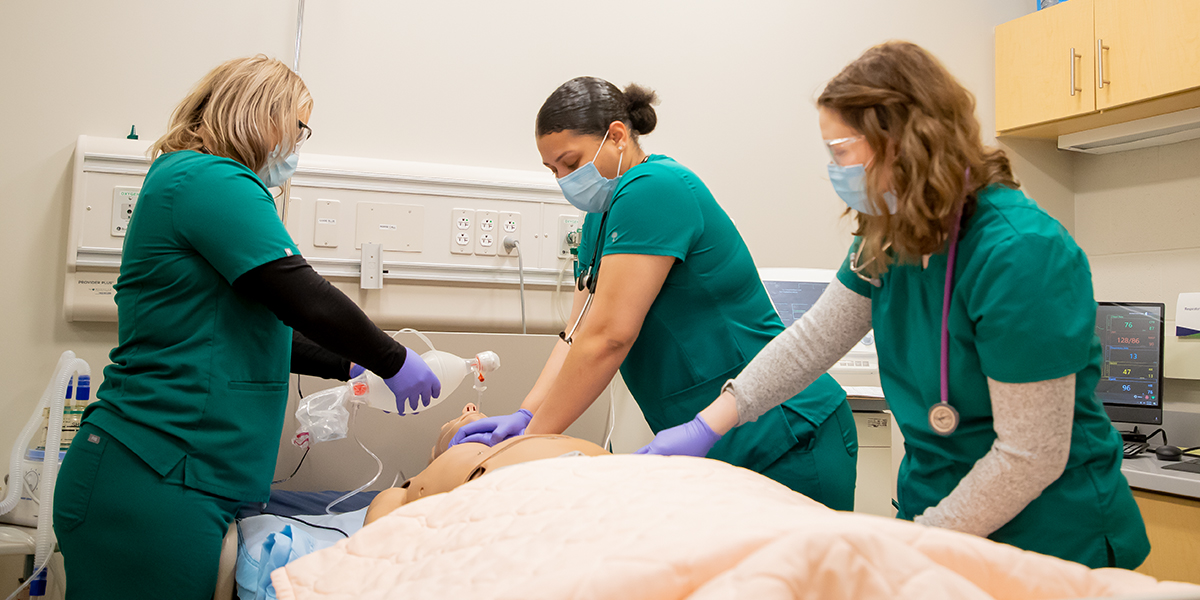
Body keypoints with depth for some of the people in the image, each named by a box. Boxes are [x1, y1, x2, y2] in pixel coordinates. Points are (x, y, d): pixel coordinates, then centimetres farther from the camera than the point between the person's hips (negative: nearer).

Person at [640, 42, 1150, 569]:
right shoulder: (889, 239, -2)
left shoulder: (1021, 252, -26)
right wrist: (705, 426, -3)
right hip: (937, 511, 6)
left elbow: (1031, 454, -24)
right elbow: (814, 337, 3)